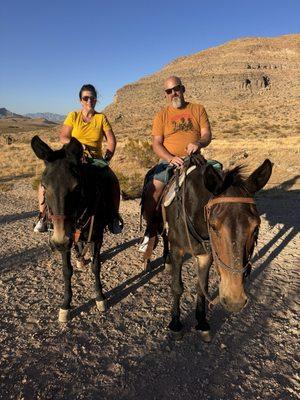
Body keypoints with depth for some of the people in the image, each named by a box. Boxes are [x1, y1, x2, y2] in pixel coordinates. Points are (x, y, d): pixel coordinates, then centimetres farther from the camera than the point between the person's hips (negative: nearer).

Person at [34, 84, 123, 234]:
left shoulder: (101, 118, 9)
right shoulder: (73, 116, 9)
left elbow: (111, 140, 4)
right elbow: (63, 137, -1)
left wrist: (107, 157, -12)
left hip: (95, 158, 0)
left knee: (113, 180, -28)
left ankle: (114, 217, -11)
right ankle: (43, 217, -6)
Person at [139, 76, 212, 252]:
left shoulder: (198, 109, 11)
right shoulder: (162, 115, 8)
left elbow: (207, 135, 4)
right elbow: (156, 144, 0)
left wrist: (198, 143, -21)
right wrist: (171, 158, -19)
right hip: (168, 161, -1)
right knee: (151, 192, -20)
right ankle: (151, 230, 1)